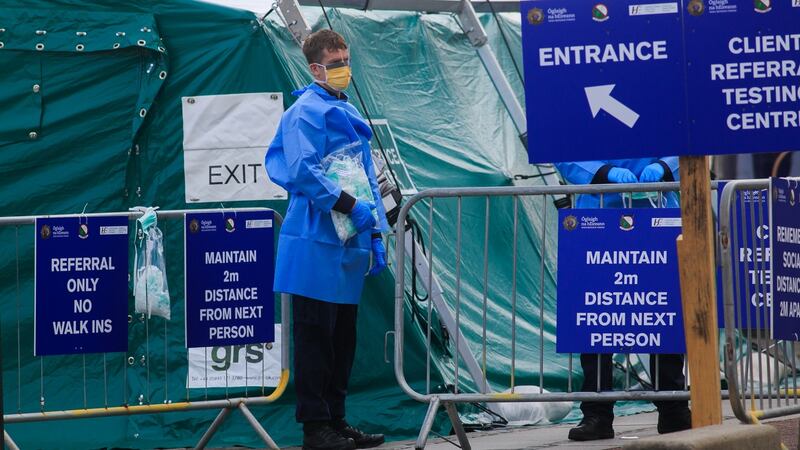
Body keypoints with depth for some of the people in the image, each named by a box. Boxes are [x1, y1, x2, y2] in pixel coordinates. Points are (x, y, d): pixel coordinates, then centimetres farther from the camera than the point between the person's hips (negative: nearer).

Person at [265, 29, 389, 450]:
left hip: (349, 245, 9)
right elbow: (302, 170, -21)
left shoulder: (349, 115, 19)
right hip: (316, 242, -9)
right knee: (315, 335, -5)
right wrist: (348, 204, -22)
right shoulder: (306, 112, -8)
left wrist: (375, 234, 17)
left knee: (342, 337, 11)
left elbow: (367, 178, 23)